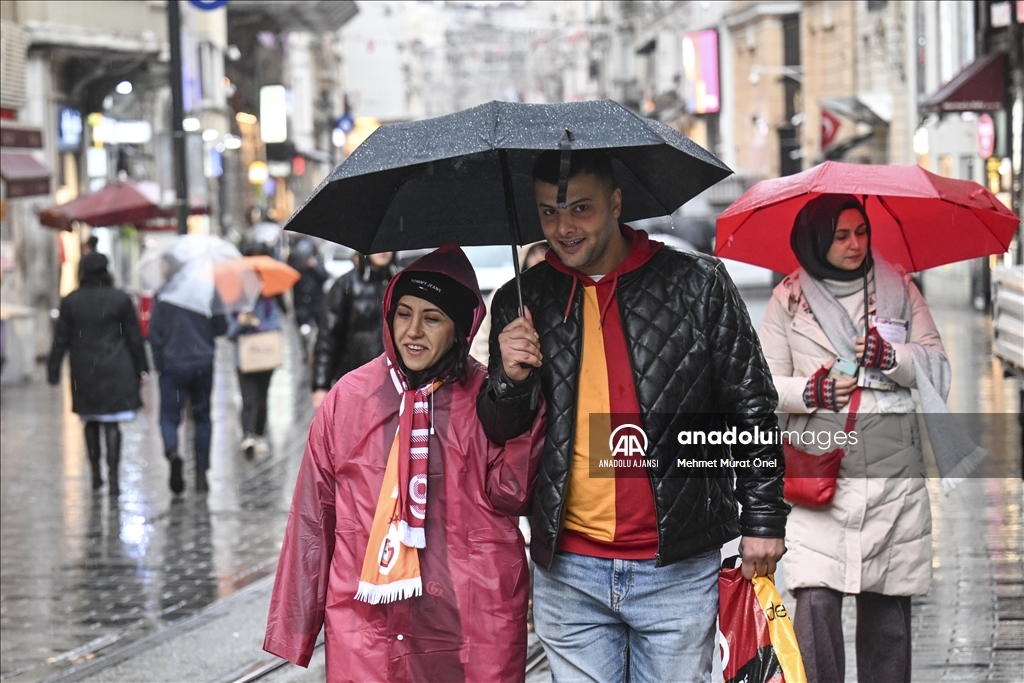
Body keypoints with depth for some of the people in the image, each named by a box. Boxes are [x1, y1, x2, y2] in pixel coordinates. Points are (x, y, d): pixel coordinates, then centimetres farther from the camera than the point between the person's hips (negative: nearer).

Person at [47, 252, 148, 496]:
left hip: (84, 372, 1)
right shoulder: (120, 300, -2)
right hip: (115, 371, -1)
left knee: (90, 422, 15)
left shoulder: (70, 302, 0)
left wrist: (53, 371, 8)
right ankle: (113, 476, -12)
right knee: (112, 424, -2)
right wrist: (141, 368, 9)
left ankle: (96, 475, 18)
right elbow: (134, 337, 2)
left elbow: (61, 340, 2)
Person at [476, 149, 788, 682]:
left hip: (677, 570, -2)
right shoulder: (520, 303, 6)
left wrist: (763, 519, 2)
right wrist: (510, 381, -11)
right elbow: (499, 439, 10)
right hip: (567, 573, 2)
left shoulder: (697, 285, -1)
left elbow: (751, 408, 4)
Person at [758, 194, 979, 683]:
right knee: (816, 601, -13)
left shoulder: (899, 289, 11)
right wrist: (808, 392, -11)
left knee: (888, 606, 3)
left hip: (894, 465, 2)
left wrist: (891, 357, -9)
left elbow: (938, 368, 9)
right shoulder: (789, 298, 7)